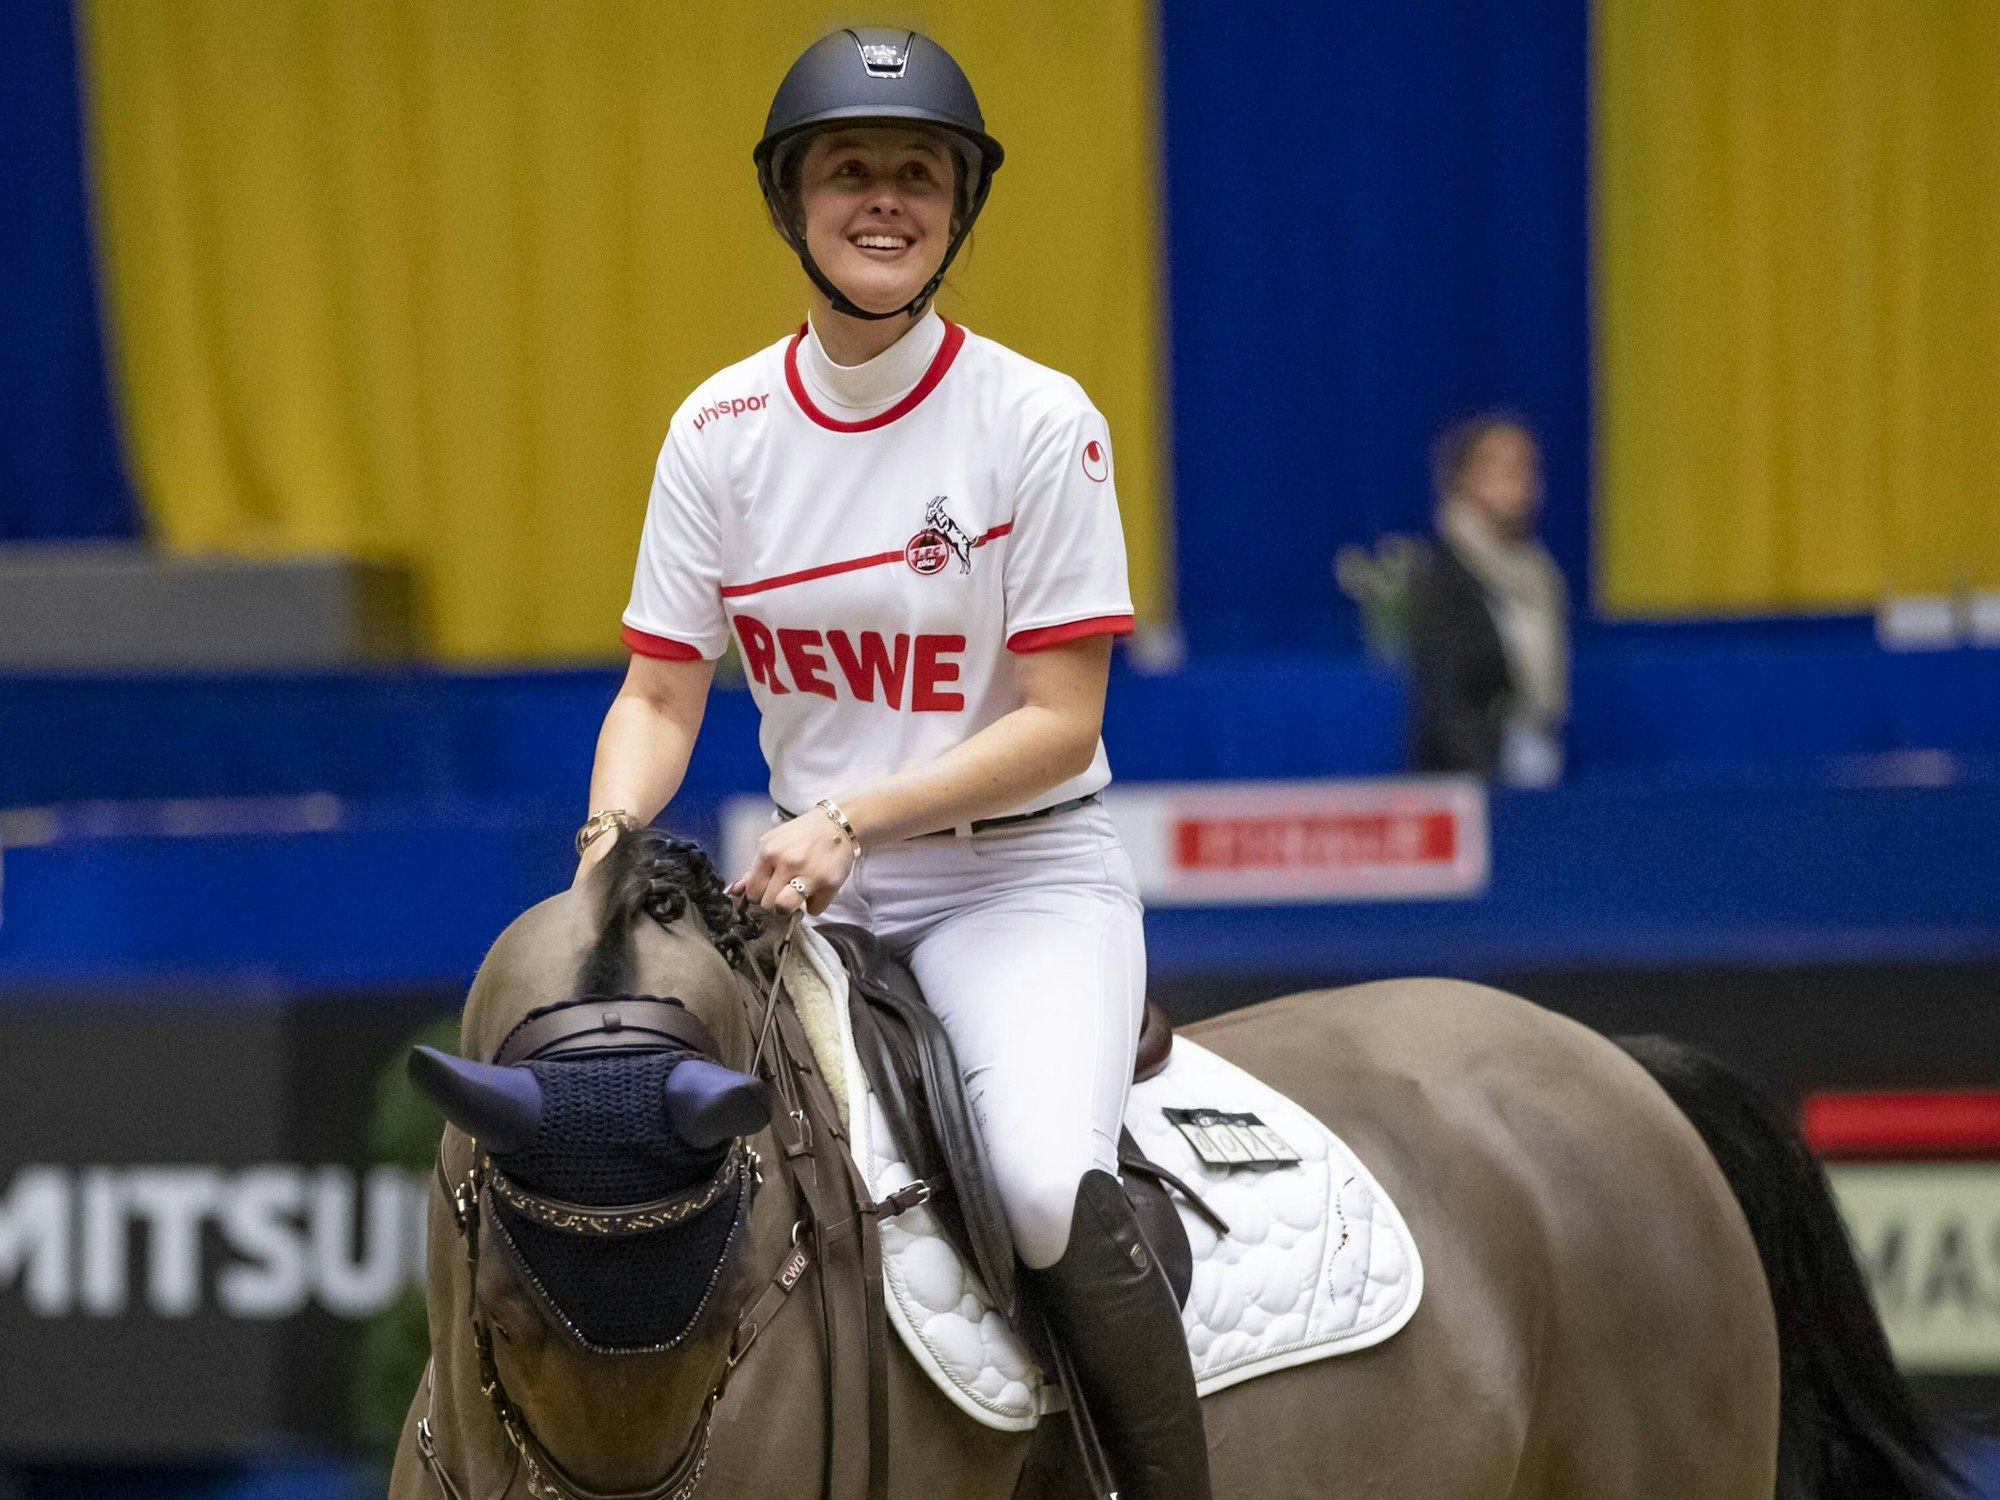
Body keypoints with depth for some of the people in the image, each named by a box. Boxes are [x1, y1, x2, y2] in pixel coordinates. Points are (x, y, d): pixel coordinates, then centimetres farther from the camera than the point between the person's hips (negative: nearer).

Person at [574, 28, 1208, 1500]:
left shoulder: (1038, 421, -9)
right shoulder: (723, 427, 3)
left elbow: (1058, 719, -12)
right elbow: (661, 695, 3)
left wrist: (855, 818, -23)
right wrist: (616, 827, -18)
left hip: (1025, 873, -4)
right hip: (813, 884, 5)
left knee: (1050, 1183, -30)